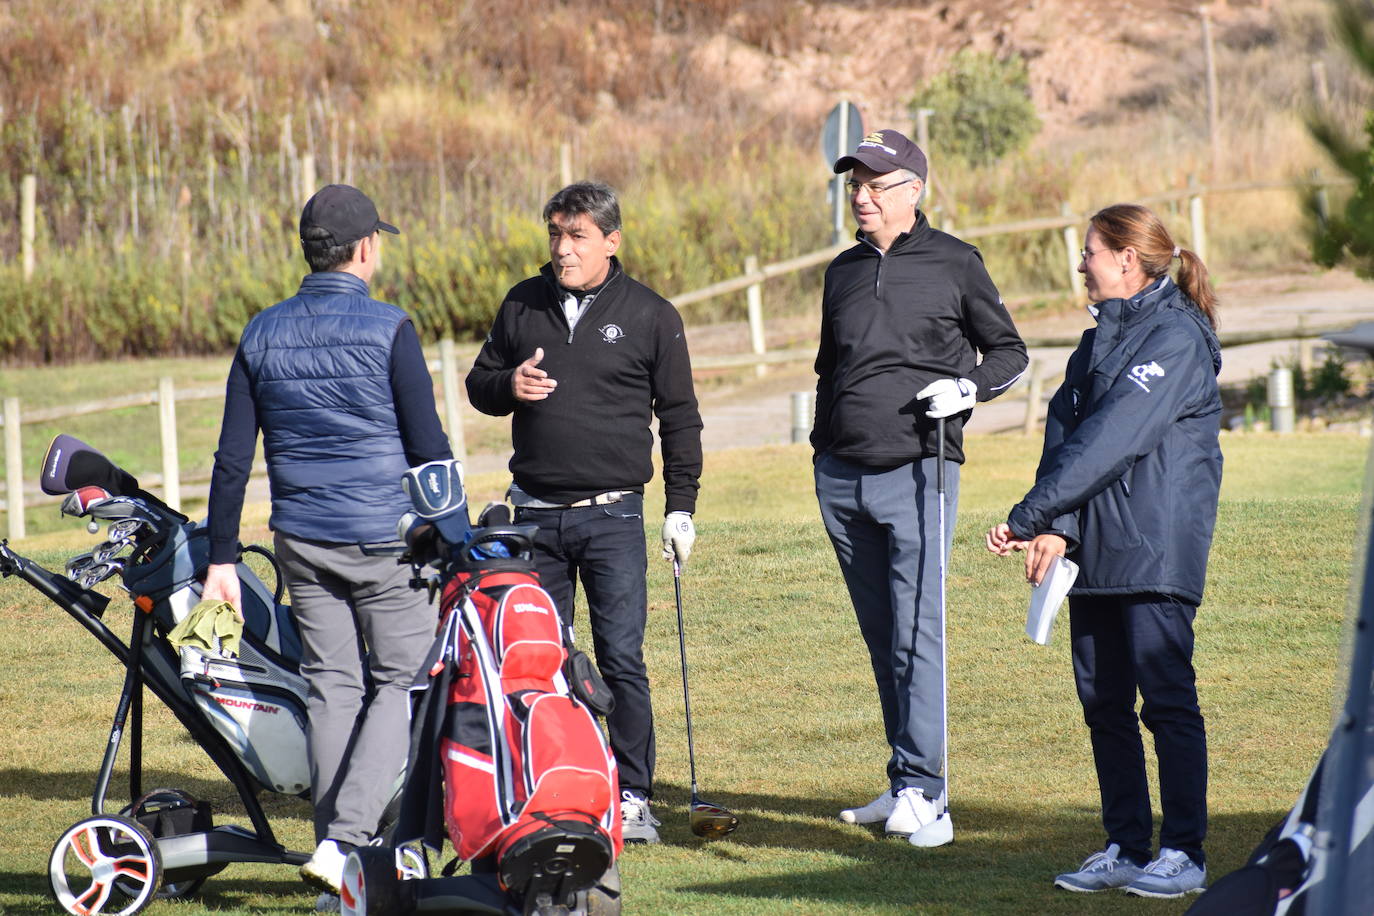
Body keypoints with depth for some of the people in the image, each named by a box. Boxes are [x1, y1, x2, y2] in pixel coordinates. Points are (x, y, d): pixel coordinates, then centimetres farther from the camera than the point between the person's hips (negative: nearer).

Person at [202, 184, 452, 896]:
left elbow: (232, 458, 6)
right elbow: (427, 446, -6)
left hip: (302, 542, 5)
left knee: (332, 688, 12)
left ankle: (334, 848, 12)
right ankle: (345, 839, -12)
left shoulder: (263, 335, 5)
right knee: (400, 683, 2)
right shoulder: (388, 330, -9)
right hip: (386, 540, -5)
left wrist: (222, 559, 11)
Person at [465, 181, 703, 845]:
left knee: (621, 658, -7)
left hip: (613, 516, -3)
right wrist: (508, 387, -7)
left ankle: (632, 797, -1)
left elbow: (679, 416, 5)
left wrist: (681, 506, 0)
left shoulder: (650, 316, 1)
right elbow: (479, 382, 17)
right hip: (535, 514, 3)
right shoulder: (523, 305, 9)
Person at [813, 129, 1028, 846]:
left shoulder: (953, 263, 1)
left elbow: (1009, 351, 7)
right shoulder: (844, 271, 15)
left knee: (918, 632, -12)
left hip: (917, 471, -5)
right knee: (881, 638, 8)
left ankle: (922, 791, -13)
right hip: (841, 476, 5)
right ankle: (907, 784, 14)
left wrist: (969, 388, -12)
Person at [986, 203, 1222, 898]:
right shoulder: (1100, 340, 17)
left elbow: (1109, 440, -17)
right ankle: (1125, 848, 15)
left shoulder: (1176, 338, -10)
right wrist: (1056, 527, -10)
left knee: (1166, 697, -5)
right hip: (1094, 551, 8)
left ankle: (1184, 852, 1)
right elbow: (1065, 433, 7)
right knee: (1102, 699, 8)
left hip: (1156, 549, -8)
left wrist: (1029, 516, -19)